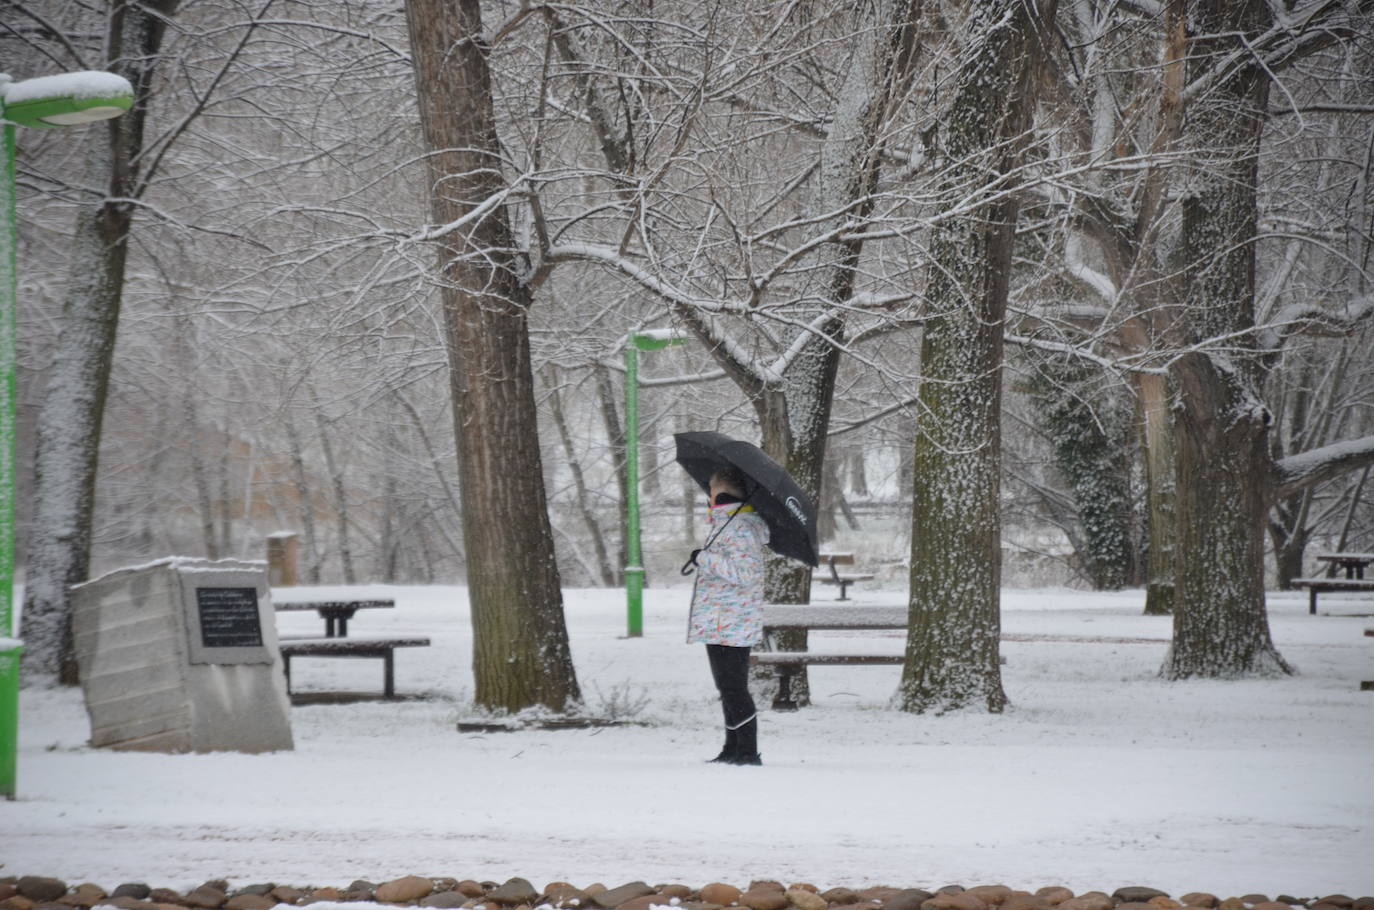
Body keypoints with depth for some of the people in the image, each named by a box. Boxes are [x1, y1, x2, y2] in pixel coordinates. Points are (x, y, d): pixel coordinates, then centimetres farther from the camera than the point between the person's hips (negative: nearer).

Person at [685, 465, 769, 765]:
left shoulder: (738, 528, -17)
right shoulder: (746, 521, 15)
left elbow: (745, 571, -27)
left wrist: (705, 558, -21)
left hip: (727, 625, -11)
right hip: (724, 625, 11)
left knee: (732, 689, -9)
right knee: (730, 689, 16)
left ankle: (747, 752, -9)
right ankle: (734, 749, 23)